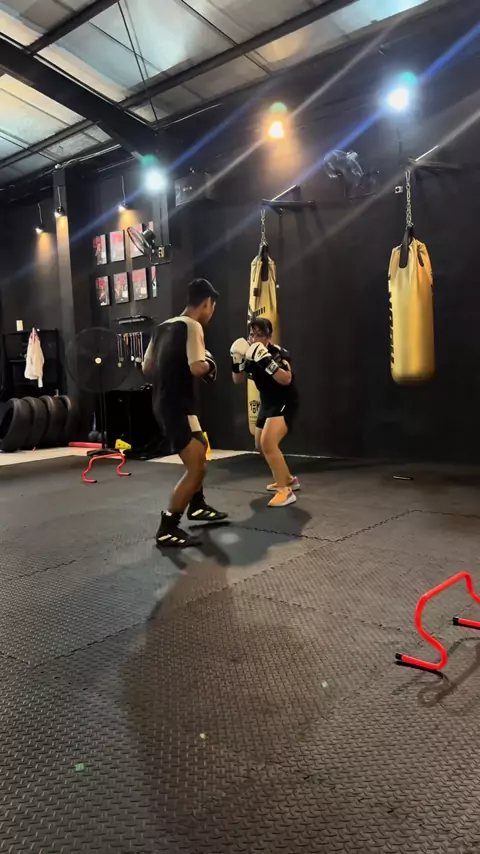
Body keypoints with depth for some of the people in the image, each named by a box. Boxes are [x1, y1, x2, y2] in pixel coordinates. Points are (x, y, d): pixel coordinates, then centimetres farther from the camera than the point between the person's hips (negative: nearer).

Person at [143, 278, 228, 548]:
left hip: (164, 404, 10)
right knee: (196, 469, -7)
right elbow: (197, 367, -26)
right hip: (178, 407, -10)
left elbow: (147, 367, 16)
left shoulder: (164, 327, 12)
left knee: (201, 452, 27)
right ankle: (167, 530, -3)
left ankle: (197, 506, 41)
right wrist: (209, 363, -6)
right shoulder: (192, 326, -13)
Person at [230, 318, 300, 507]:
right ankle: (288, 479, 38)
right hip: (267, 403, 9)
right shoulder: (250, 353, -1)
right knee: (261, 445, 19)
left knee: (268, 443, -27)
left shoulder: (279, 353, -21)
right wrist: (237, 362, -13)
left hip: (285, 403, -9)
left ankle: (286, 491, -21)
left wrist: (267, 361, -46)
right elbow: (238, 379, 4)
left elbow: (286, 379, -36)